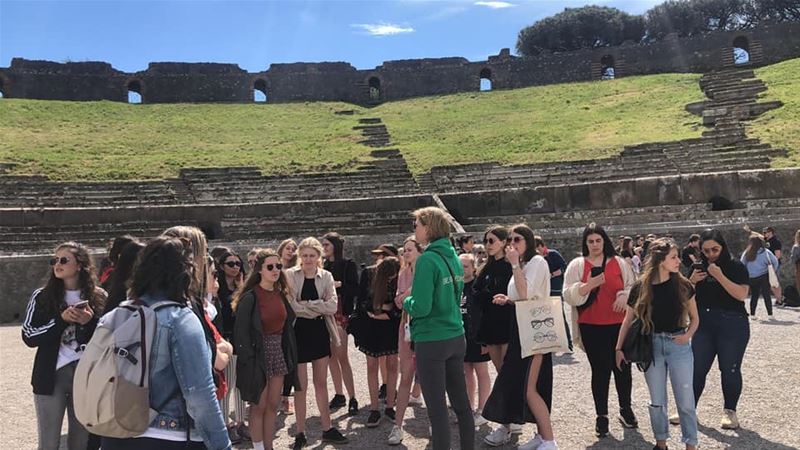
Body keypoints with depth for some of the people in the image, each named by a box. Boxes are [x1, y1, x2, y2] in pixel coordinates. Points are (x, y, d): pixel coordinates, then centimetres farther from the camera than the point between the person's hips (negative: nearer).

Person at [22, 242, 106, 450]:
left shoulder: (98, 298, 1)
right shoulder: (42, 297, 0)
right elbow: (29, 337, -5)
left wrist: (90, 322, -15)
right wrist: (62, 320, -16)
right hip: (51, 376, -1)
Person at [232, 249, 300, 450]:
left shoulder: (281, 294, 5)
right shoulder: (250, 297, -14)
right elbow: (240, 331, -13)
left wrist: (290, 354, 7)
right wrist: (248, 360, -16)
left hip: (278, 352, 6)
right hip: (258, 355, -6)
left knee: (273, 405, 12)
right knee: (259, 406, 5)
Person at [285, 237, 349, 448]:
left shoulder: (326, 276, 2)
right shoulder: (290, 275, -7)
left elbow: (332, 306, -10)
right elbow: (290, 306, -17)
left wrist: (305, 305, -16)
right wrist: (317, 308, -14)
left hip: (320, 331, 3)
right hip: (299, 331, -3)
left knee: (321, 383, 13)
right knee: (301, 385, 4)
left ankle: (327, 429, 24)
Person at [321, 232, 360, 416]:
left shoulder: (348, 265, -3)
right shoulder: (323, 266, 13)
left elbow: (355, 288, -8)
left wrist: (339, 284, -18)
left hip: (340, 313, -5)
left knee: (342, 356, -8)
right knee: (331, 356, 8)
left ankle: (352, 399, -3)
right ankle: (339, 395, 17)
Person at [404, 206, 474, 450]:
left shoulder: (427, 259, -16)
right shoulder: (453, 256, 7)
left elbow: (421, 308, -20)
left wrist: (406, 301, 0)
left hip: (431, 341, -8)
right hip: (456, 337, 8)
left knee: (437, 408, 2)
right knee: (461, 402, 15)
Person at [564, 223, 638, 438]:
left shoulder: (619, 263, 8)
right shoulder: (577, 265, 2)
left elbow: (632, 286, 11)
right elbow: (569, 295, -4)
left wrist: (624, 296, -9)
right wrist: (588, 286, -19)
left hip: (619, 324, 2)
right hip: (591, 327, -2)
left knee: (622, 367, 7)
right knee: (600, 370, 2)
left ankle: (626, 409, 28)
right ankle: (601, 416, 15)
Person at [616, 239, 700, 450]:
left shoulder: (682, 285, -4)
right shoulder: (641, 287, -7)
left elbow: (694, 318, 7)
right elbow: (628, 320, 2)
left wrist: (688, 335, -12)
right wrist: (619, 348, -1)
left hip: (679, 345, 0)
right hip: (652, 346, 0)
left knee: (685, 400, 3)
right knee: (657, 401, 11)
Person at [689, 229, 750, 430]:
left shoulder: (736, 266, -4)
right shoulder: (699, 268, 8)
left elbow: (741, 294, -17)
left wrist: (720, 276, -22)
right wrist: (691, 281, -6)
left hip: (732, 325, -4)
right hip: (704, 324, 4)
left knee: (730, 369, 4)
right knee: (697, 368, 4)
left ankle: (730, 411, 20)